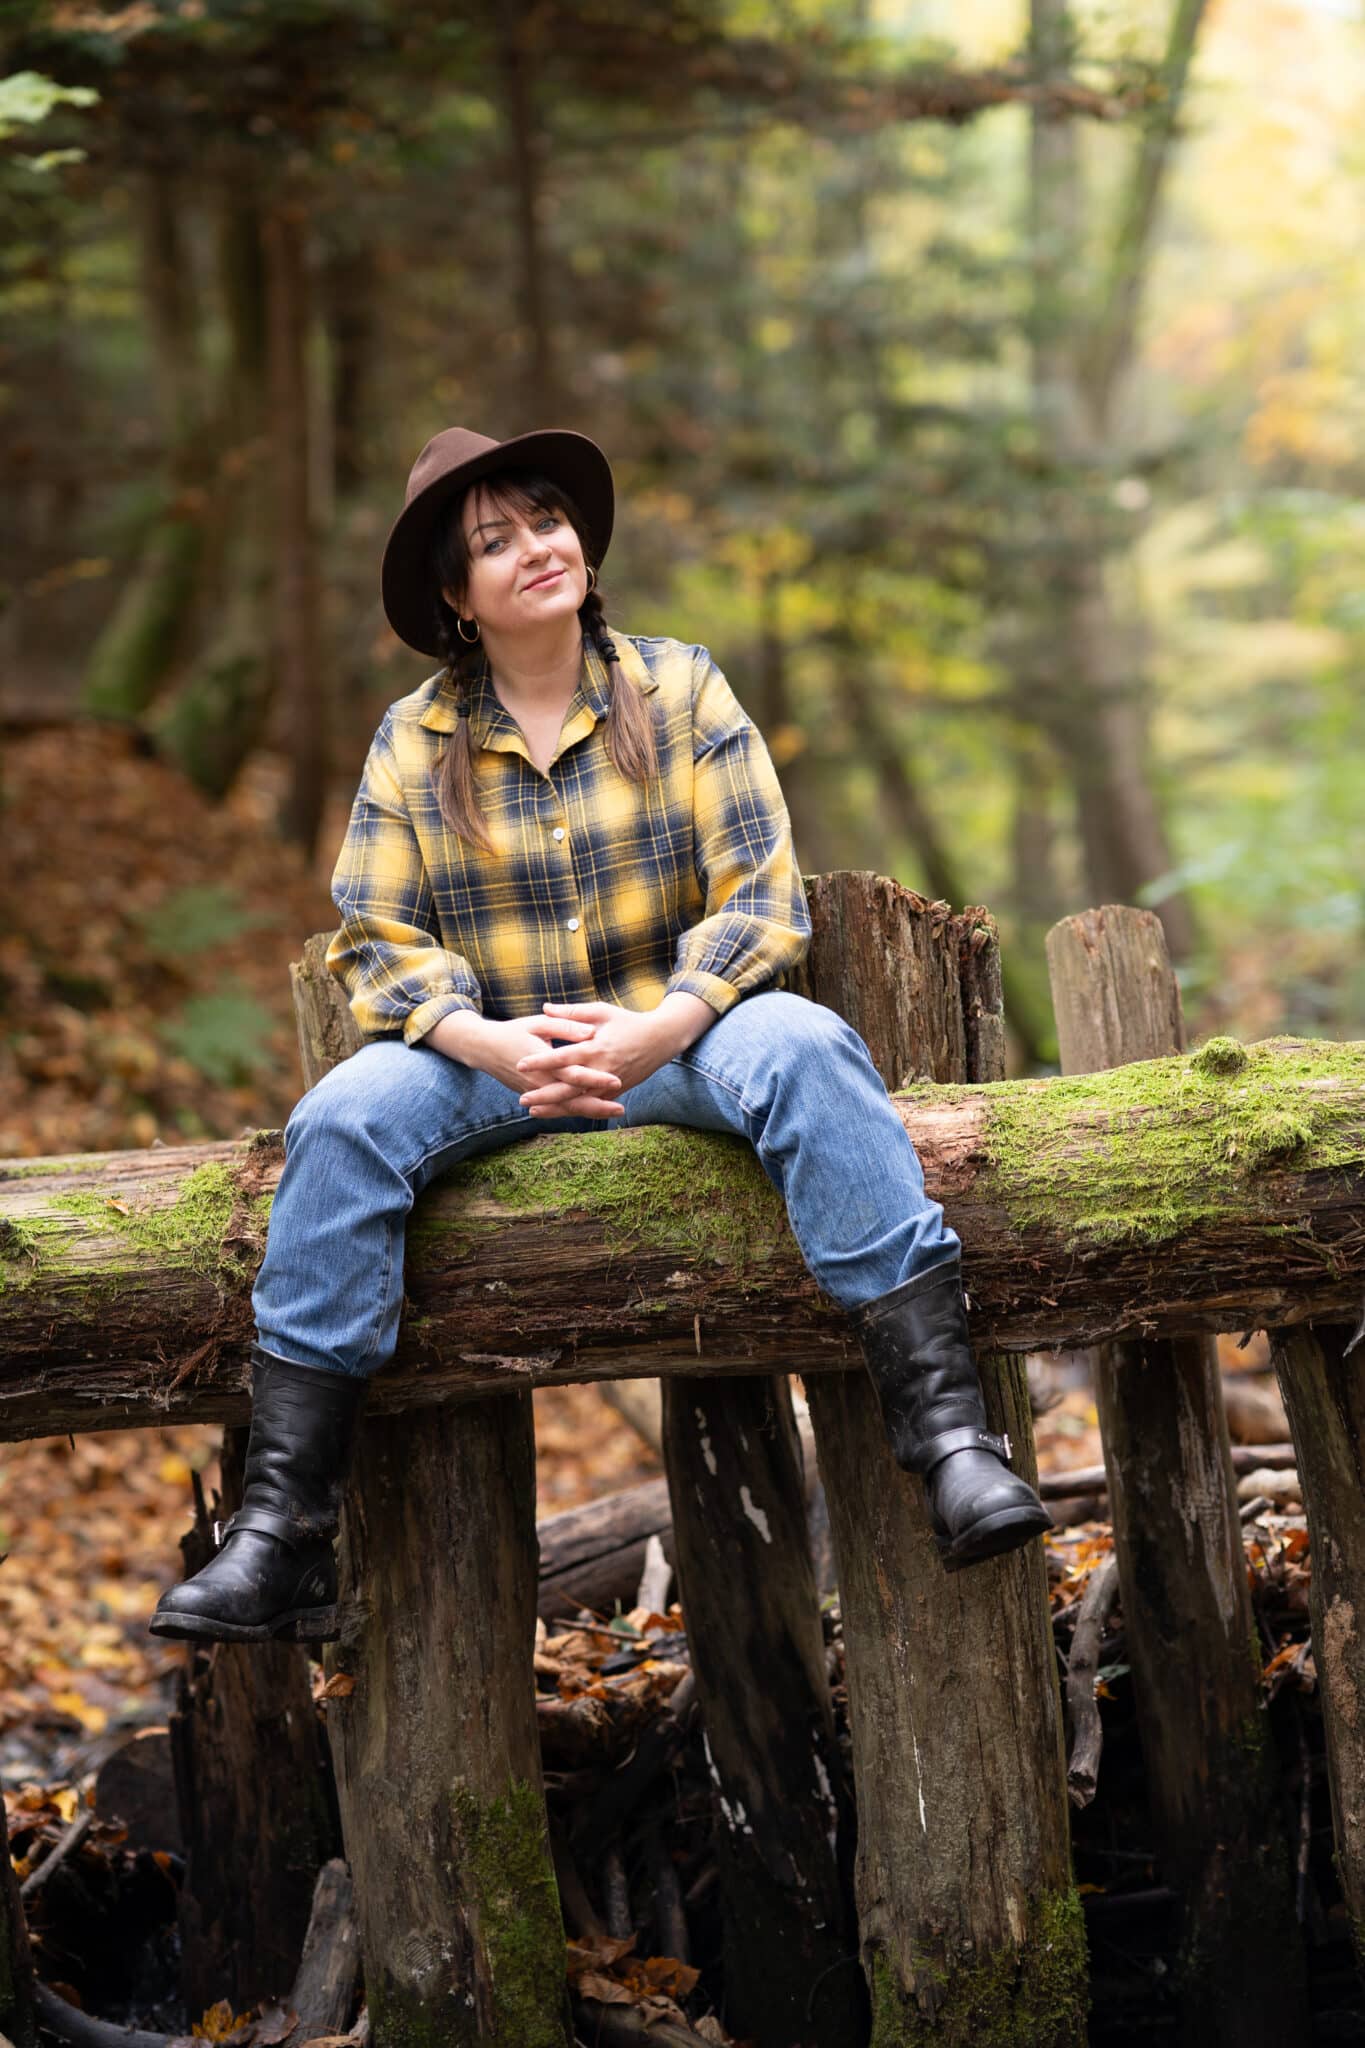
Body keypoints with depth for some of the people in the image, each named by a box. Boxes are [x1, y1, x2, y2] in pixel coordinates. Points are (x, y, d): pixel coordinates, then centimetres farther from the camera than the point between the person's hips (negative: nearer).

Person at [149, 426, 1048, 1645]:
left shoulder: (681, 691, 5)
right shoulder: (414, 743, 8)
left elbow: (760, 899, -3)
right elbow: (379, 942, 1)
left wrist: (656, 1033, -21)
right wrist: (496, 1046, -20)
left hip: (680, 1035, -1)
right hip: (493, 1055, 1)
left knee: (804, 1049, -34)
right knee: (341, 1120, -27)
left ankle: (945, 1429, -38)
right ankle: (281, 1534, -27)